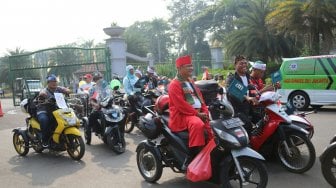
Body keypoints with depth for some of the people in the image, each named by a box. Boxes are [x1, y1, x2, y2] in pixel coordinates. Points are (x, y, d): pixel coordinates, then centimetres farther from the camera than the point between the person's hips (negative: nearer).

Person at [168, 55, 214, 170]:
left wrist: (205, 112, 0)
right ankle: (190, 161, -33)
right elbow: (181, 105, -18)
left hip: (198, 113, 9)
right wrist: (197, 114, -18)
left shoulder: (191, 82, 21)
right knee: (198, 125, -36)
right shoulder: (175, 84, -8)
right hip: (182, 115, -9)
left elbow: (200, 97, 17)